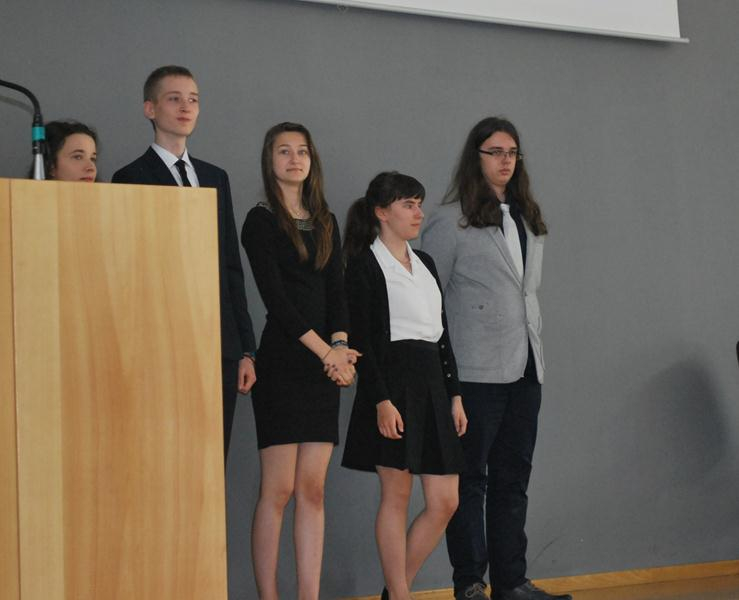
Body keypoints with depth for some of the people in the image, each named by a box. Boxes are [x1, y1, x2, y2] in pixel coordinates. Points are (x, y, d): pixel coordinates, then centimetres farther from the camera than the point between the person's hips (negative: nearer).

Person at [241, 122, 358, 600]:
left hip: (324, 363, 5)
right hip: (282, 360, -5)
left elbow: (337, 291, 10)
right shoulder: (261, 221, -1)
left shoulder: (326, 222, 16)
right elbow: (274, 296, -9)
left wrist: (341, 345, -7)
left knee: (313, 490, 4)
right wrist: (326, 350, -12)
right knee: (279, 489, -6)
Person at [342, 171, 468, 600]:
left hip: (432, 385, 7)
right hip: (393, 383, -7)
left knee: (445, 502, 3)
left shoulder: (424, 263, 17)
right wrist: (381, 400, -19)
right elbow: (363, 340, -11)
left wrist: (455, 395, 13)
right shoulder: (366, 266, -4)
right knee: (397, 495, -1)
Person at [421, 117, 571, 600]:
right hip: (476, 372, -6)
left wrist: (535, 351, 16)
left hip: (524, 369, 7)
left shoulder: (529, 219, 16)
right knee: (471, 479, -1)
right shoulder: (451, 221, -4)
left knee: (513, 478, 10)